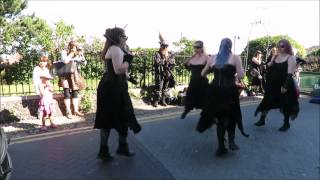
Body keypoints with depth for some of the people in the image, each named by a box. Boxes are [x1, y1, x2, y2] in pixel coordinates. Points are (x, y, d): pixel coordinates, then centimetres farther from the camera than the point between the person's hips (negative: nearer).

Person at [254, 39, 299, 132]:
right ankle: (262, 120, 19)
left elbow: (290, 74, -16)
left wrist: (285, 86, -21)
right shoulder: (275, 57, 8)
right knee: (267, 101, 8)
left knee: (285, 104, 6)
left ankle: (286, 123, 23)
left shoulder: (291, 58, -8)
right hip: (273, 85, 5)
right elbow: (269, 69, 16)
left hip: (284, 85, -5)